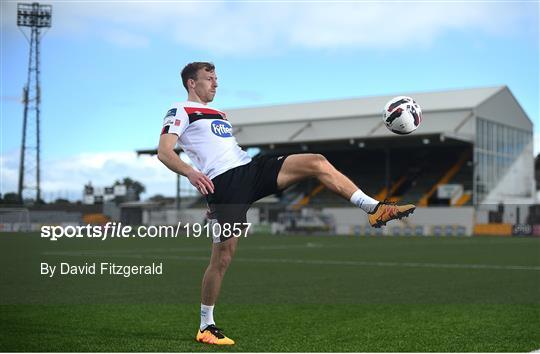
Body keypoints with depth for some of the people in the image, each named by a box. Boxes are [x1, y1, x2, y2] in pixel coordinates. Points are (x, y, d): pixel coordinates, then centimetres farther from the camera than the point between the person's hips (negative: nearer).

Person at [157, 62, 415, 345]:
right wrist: (190, 172, -27)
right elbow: (164, 152, -11)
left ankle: (375, 209, -9)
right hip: (223, 184, -7)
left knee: (316, 162, -7)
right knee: (222, 257, -7)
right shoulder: (180, 111, 5)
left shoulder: (217, 114, 31)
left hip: (251, 168, 7)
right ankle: (206, 327, 10)